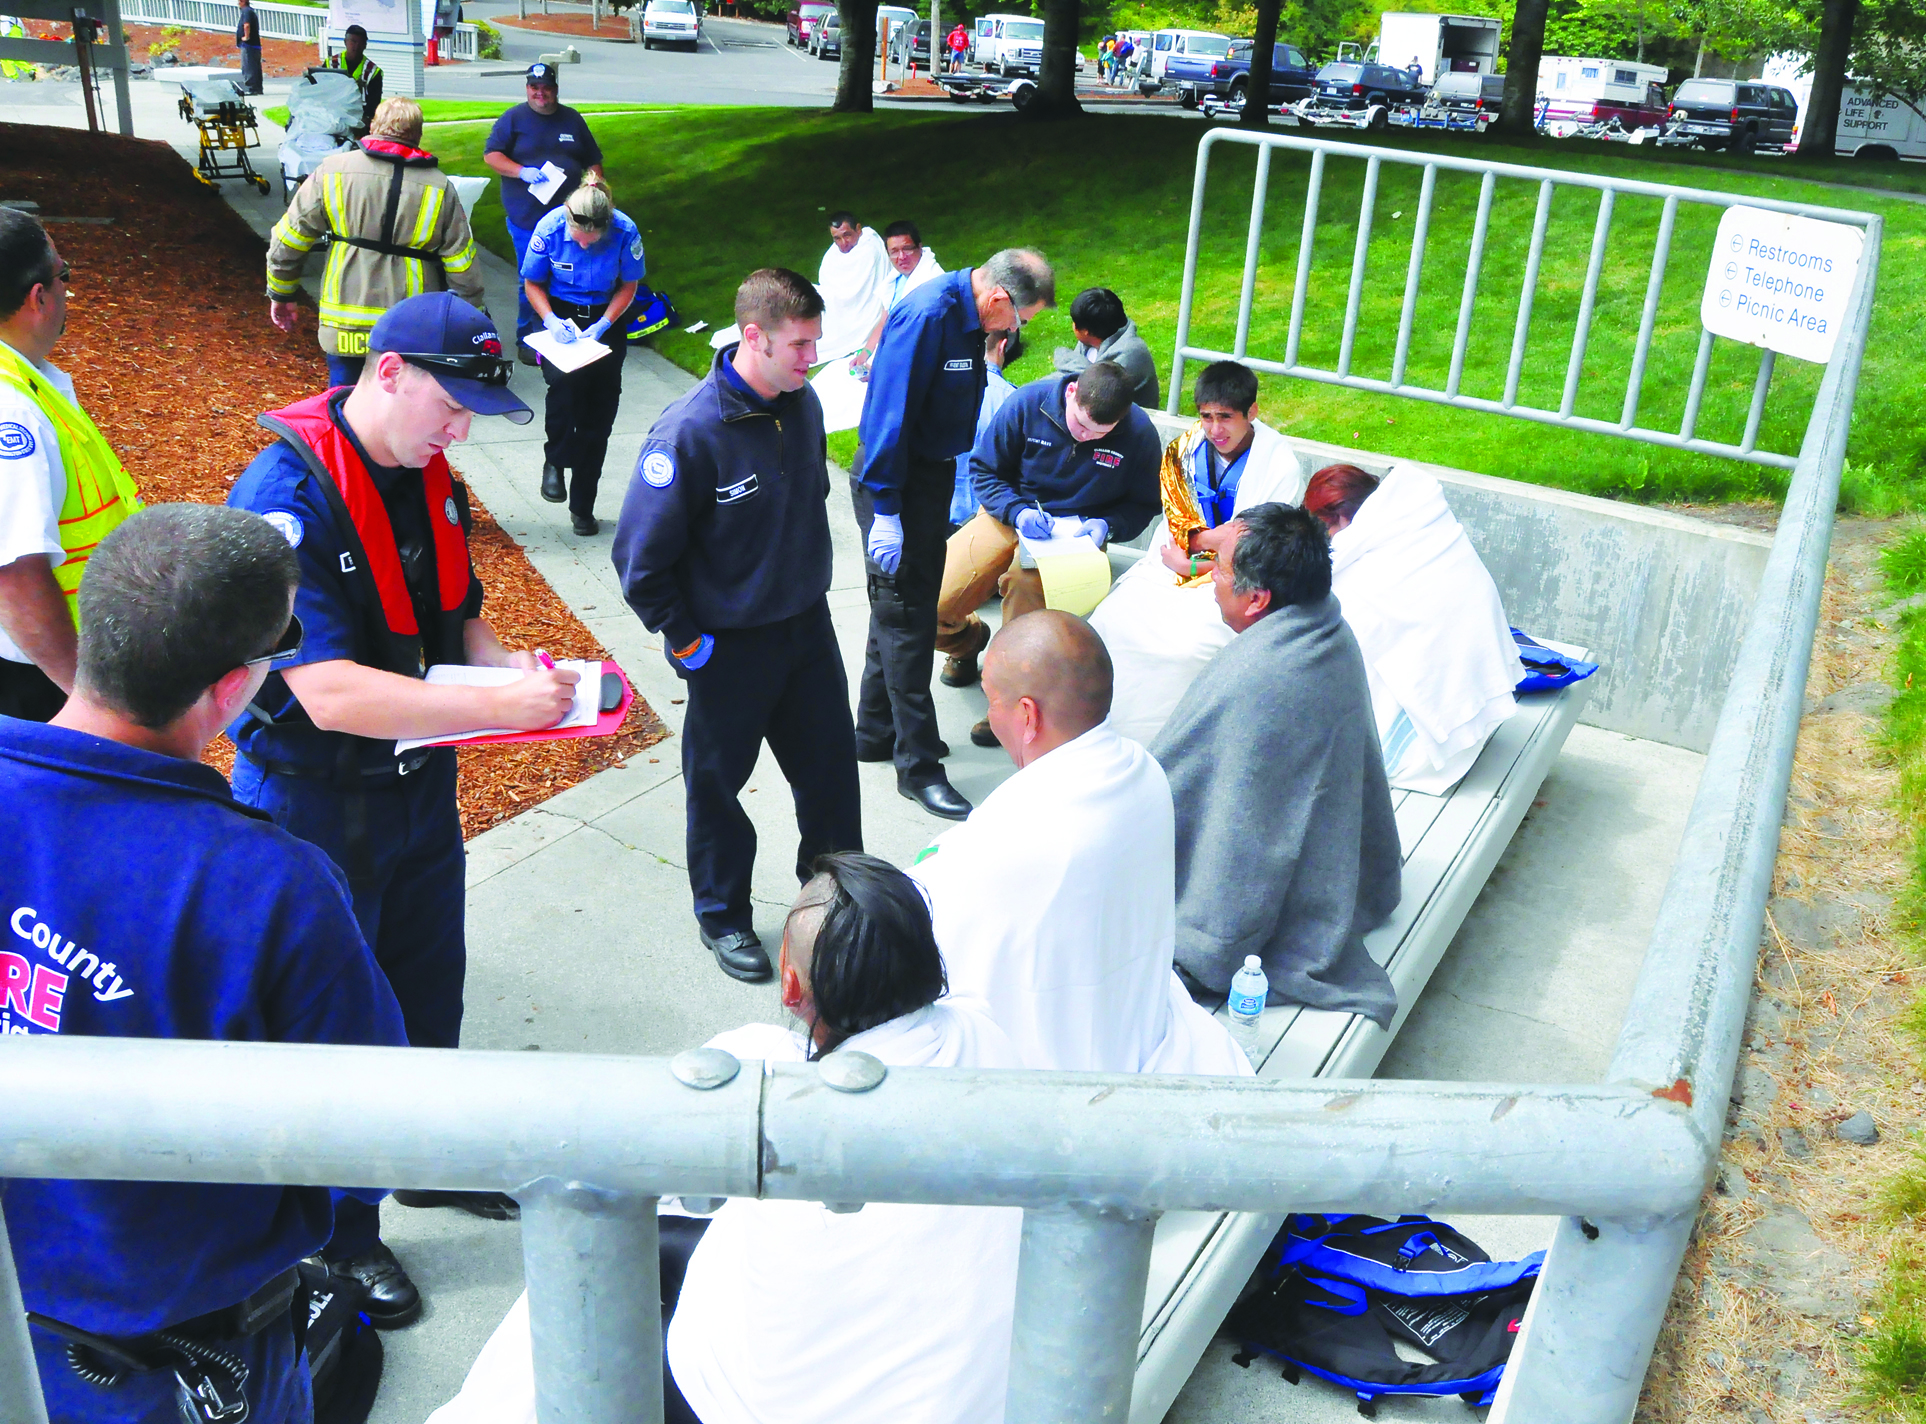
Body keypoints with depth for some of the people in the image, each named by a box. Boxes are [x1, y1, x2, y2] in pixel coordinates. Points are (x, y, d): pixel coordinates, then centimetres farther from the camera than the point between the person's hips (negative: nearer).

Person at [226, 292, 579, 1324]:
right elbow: (331, 693, -32)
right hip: (317, 810, -7)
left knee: (430, 987, 22)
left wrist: (514, 666, -8)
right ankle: (342, 1234, 31)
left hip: (419, 786, 7)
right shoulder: (285, 495, -25)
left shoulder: (430, 479, 0)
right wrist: (503, 707, -35)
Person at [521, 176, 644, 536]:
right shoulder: (551, 227, -18)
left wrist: (602, 325, -17)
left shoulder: (625, 231, -19)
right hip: (560, 315, -1)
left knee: (599, 410, 1)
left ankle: (582, 506, 15)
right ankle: (554, 461, -4)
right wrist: (550, 320, -21)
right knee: (564, 381, -31)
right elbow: (532, 284, -4)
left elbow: (629, 287, -4)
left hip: (605, 320, 1)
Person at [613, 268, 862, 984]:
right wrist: (685, 642, -14)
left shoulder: (804, 403, -5)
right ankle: (723, 914, 34)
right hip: (729, 644, -5)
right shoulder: (690, 431, -25)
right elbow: (640, 556, -19)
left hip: (808, 627, 6)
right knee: (719, 782, 13)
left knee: (832, 764, 16)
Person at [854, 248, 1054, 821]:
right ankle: (917, 764, 4)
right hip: (896, 478, -10)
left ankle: (877, 732, 33)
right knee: (906, 617, -4)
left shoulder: (967, 316, 5)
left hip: (933, 470, 10)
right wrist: (885, 511, -25)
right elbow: (890, 412, -26)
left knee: (904, 609, 18)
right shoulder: (927, 315, -24)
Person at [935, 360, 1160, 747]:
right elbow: (984, 470, -2)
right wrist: (1018, 512, -19)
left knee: (1027, 581, -39)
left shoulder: (1140, 433, -10)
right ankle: (968, 638, 25)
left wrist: (1106, 524, -15)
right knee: (929, 602, -17)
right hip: (1010, 514, 2)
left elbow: (1142, 505, 5)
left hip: (1077, 530, -1)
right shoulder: (1028, 403, -11)